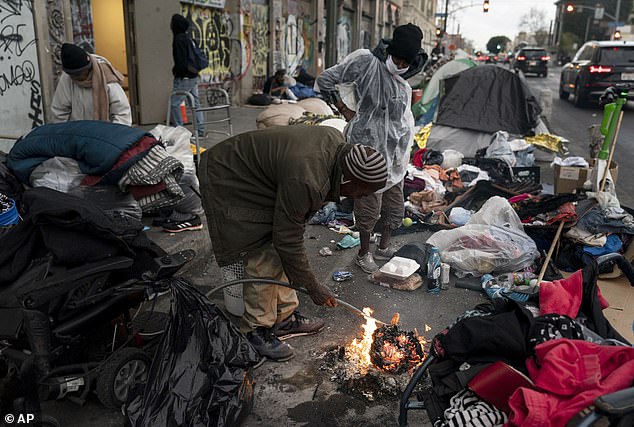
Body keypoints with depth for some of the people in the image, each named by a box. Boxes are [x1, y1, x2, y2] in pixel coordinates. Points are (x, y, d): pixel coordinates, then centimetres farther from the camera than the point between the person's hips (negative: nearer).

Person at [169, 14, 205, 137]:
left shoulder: (179, 39, -14)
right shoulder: (188, 37, 13)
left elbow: (181, 59, -19)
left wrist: (176, 71, -6)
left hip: (184, 77, -10)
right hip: (193, 76, 10)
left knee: (174, 104, -5)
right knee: (195, 102, 12)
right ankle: (200, 130, 16)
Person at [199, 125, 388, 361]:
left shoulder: (338, 142, -10)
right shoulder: (305, 181, -37)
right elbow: (288, 240, -27)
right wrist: (313, 287, -15)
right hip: (229, 186, -9)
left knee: (279, 256, 11)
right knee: (264, 263, -8)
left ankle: (285, 318, 24)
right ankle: (256, 331, 10)